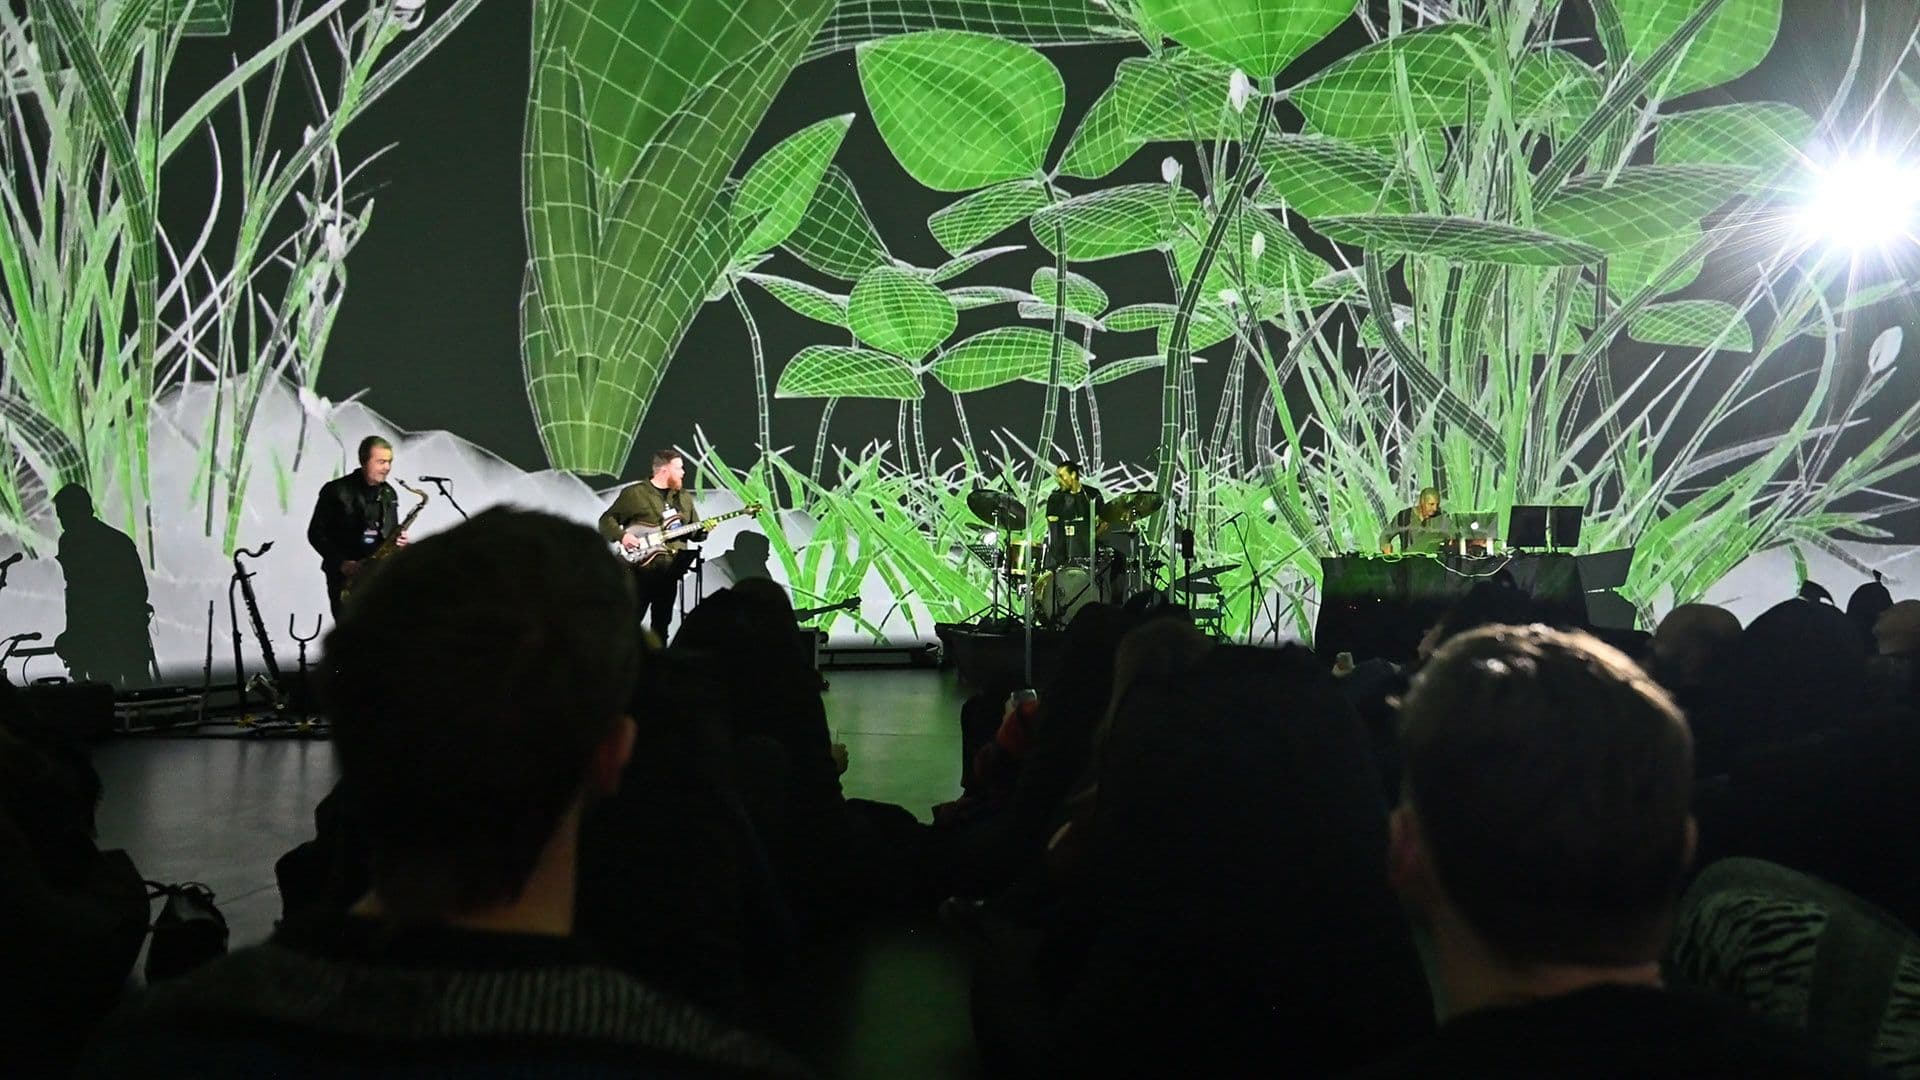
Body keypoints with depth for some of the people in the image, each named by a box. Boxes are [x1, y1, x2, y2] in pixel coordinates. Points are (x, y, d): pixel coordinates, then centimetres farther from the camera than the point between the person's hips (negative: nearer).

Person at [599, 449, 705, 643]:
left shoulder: (684, 497, 15)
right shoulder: (633, 494, -1)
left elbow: (694, 531, 19)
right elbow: (606, 520, 1)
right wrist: (622, 536, -16)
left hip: (671, 570, 5)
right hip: (641, 567, -5)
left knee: (661, 624, 9)